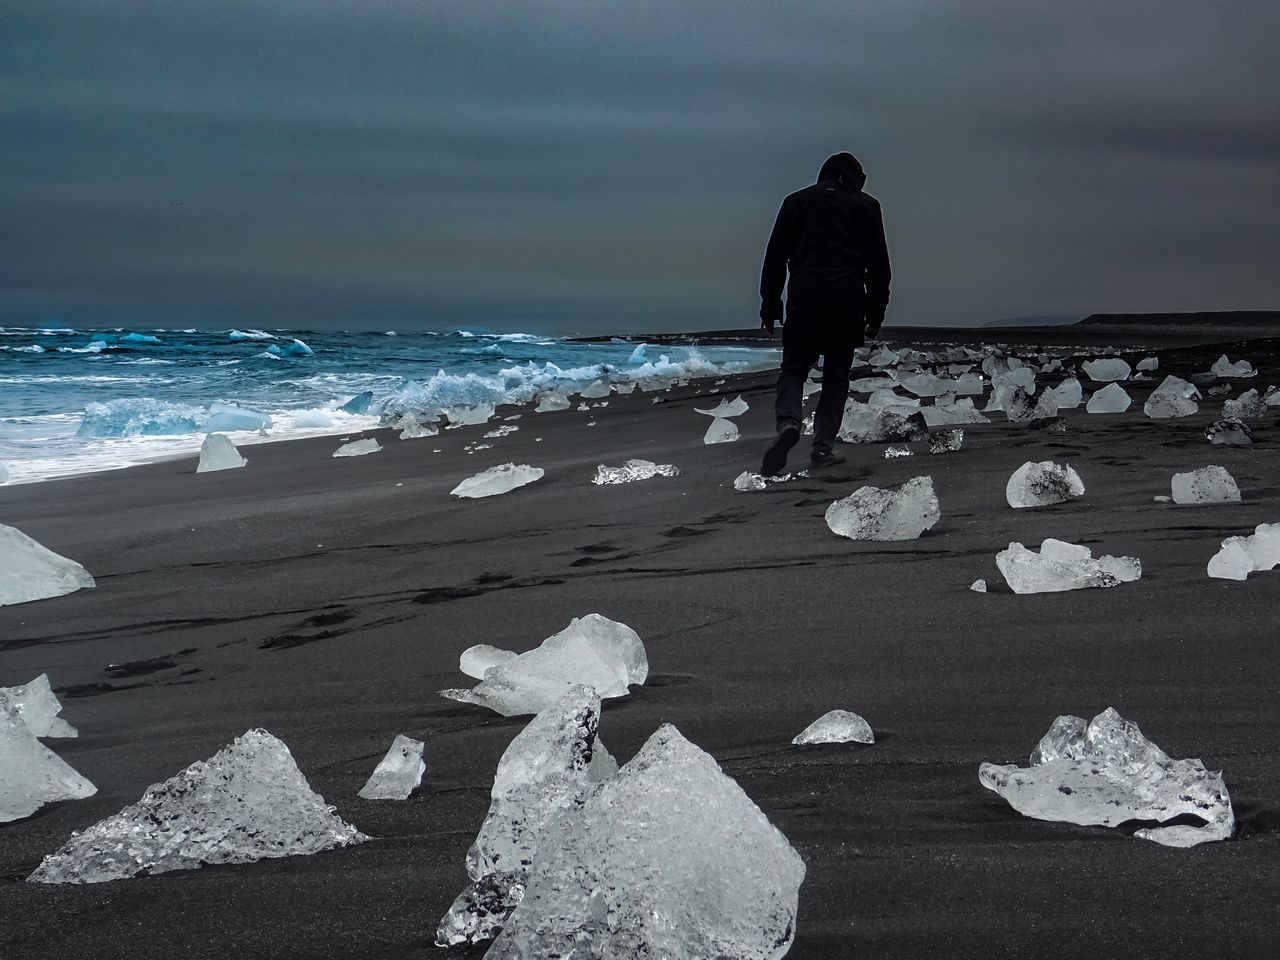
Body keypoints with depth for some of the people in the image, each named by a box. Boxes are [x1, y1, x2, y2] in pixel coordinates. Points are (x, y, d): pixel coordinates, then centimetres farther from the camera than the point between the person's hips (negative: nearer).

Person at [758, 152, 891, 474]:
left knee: (794, 367, 6)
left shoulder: (796, 201, 13)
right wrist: (876, 311, 11)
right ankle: (823, 446, 2)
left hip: (804, 298, 1)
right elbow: (878, 264, 7)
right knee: (836, 375, 7)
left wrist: (770, 304, 12)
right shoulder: (866, 205, 11)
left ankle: (788, 421, -22)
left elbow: (774, 257, 10)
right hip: (848, 300, 0)